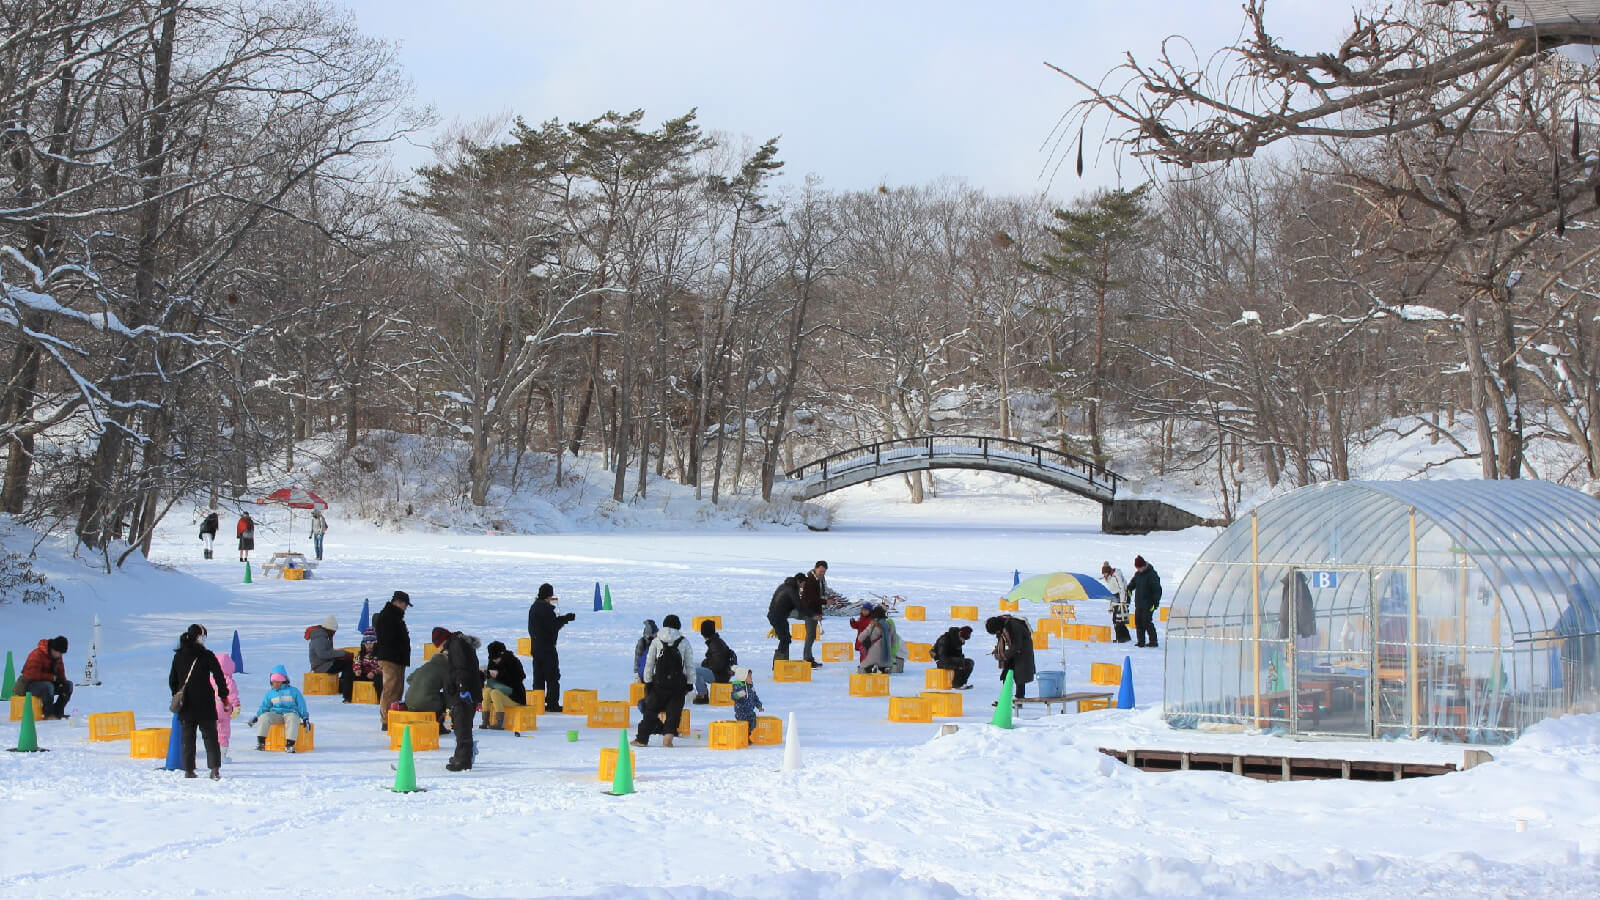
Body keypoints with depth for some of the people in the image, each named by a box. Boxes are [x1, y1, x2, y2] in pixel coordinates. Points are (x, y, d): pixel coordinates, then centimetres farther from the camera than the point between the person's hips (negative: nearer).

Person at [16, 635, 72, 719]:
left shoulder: (58, 656, 4)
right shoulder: (37, 655, -21)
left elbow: (60, 672, 13)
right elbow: (32, 675, -26)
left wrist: (62, 680, -10)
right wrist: (53, 677, -26)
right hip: (31, 684, -8)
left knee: (69, 684, -7)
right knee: (48, 686, -38)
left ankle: (58, 712, -6)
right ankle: (48, 714, -27)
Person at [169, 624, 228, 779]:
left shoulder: (178, 656, 5)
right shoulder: (207, 655, -7)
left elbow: (172, 680, 11)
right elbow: (219, 677, -7)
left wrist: (177, 696, 22)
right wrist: (224, 696, 2)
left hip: (185, 705, 3)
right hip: (205, 703, -3)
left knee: (187, 737, 9)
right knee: (210, 736, 2)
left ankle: (188, 770, 7)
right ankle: (214, 769, -7)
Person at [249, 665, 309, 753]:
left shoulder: (293, 691, 13)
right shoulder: (270, 693, 21)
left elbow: (301, 705, 11)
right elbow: (264, 707, 21)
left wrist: (305, 717, 2)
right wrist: (256, 717, 5)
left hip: (291, 713, -3)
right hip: (275, 715, 3)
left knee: (292, 719, -40)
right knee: (264, 717, -29)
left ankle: (289, 744, -44)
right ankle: (261, 742, -27)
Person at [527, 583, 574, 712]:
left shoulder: (533, 608, 10)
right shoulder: (546, 608, -17)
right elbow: (554, 626, -18)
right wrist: (567, 618, -6)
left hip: (535, 647, 8)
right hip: (547, 647, -8)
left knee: (538, 677, 11)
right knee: (552, 676, -1)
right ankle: (552, 704, -2)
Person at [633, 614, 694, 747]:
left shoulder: (656, 641, 1)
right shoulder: (684, 642, 1)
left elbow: (649, 663, 2)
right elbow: (689, 665, 3)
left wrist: (647, 681, 8)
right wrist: (689, 683, 9)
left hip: (660, 682, 0)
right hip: (678, 684, 0)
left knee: (651, 709, 8)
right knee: (674, 711, 6)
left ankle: (642, 738, 10)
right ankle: (668, 735, -9)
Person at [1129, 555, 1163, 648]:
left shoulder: (1152, 575, -14)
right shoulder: (1138, 574, 9)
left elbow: (1157, 590, -14)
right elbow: (1133, 583, 26)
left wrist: (1155, 603, -18)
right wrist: (1129, 589, 5)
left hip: (1148, 605, -8)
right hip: (1138, 604, 8)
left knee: (1147, 622, -9)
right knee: (1138, 622, 8)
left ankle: (1153, 641, -1)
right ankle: (1141, 641, 16)